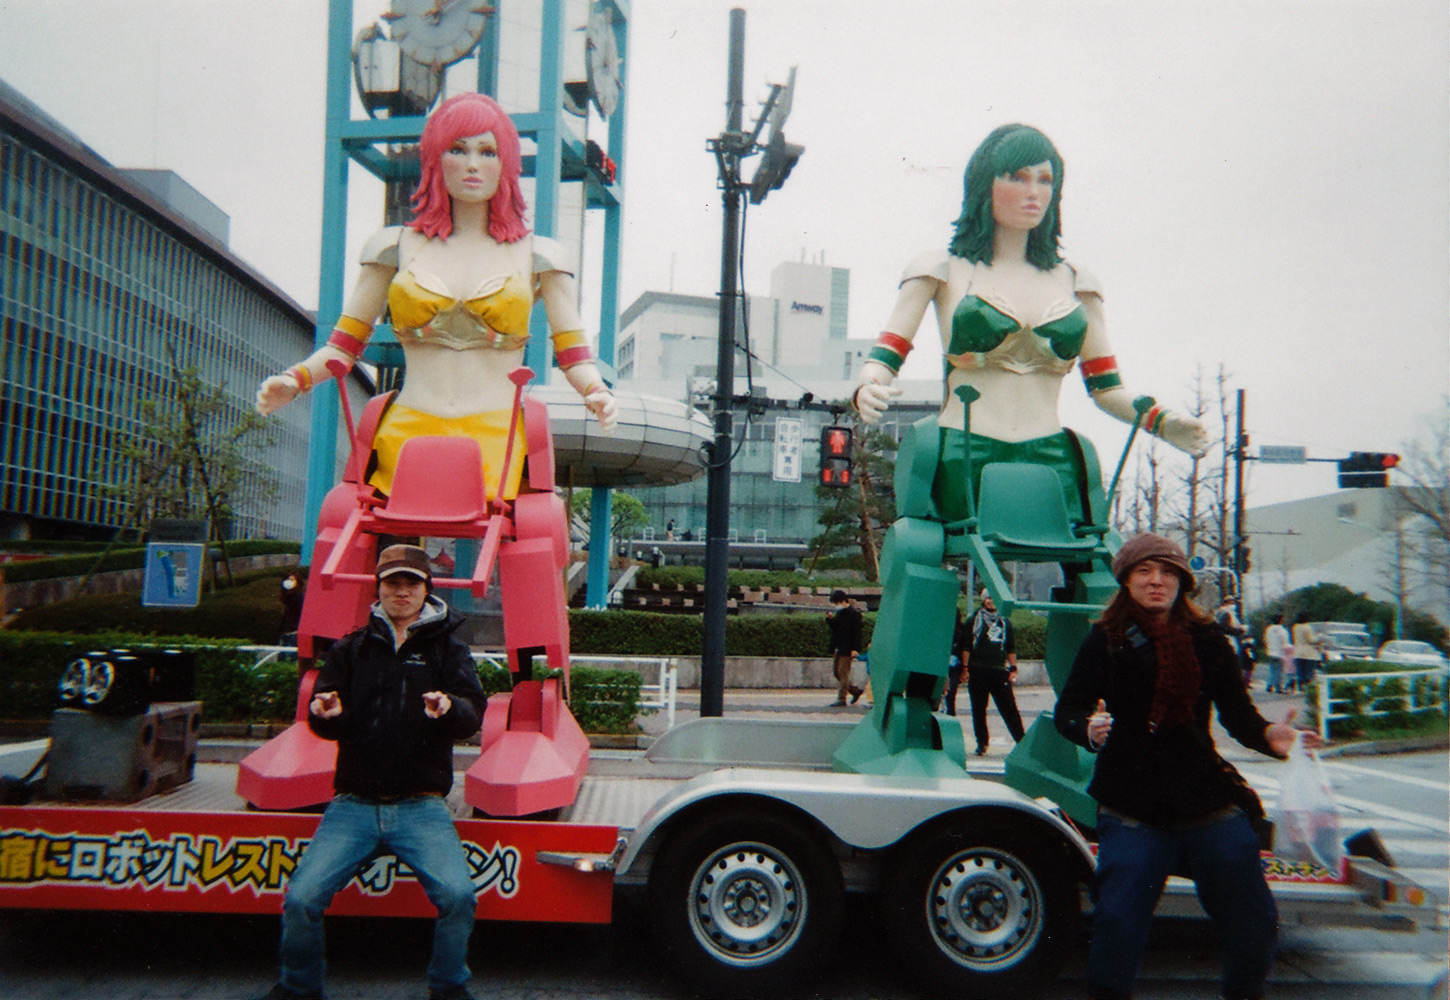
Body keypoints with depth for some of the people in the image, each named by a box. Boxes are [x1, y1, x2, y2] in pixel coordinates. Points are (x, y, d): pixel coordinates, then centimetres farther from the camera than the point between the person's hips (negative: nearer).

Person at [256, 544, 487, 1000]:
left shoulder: (447, 648, 10)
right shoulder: (352, 648, 14)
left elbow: (473, 711, -3)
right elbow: (323, 720, 7)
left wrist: (450, 709, -26)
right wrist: (327, 713, -17)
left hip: (421, 805, -1)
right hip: (354, 804, 2)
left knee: (457, 895, -23)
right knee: (300, 898, -14)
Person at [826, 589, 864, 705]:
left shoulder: (854, 613, -11)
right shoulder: (839, 612, 13)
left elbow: (857, 632, -14)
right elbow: (835, 628, 20)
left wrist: (855, 649, -19)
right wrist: (830, 619, 0)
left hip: (847, 649, -9)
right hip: (837, 648, 9)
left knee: (843, 672, -7)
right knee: (836, 671, 11)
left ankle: (841, 699, -2)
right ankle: (855, 691, 23)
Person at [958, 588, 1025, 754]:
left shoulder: (1005, 622, 15)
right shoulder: (974, 621, 8)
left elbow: (1011, 648, 18)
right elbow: (965, 646, 5)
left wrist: (1013, 668, 9)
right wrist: (965, 667, -3)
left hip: (999, 672, 1)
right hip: (978, 671, -1)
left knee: (1009, 708, -3)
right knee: (978, 709, 2)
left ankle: (1022, 741, 1)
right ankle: (982, 744, 11)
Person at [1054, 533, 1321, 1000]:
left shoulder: (1207, 641, 5)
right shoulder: (1106, 641, -2)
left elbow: (1237, 713, 4)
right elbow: (1067, 710, -6)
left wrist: (1268, 736, -16)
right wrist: (1089, 729, -28)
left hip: (1208, 800, 3)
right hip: (1132, 809, -3)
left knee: (1253, 918, 9)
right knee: (1118, 918, -5)